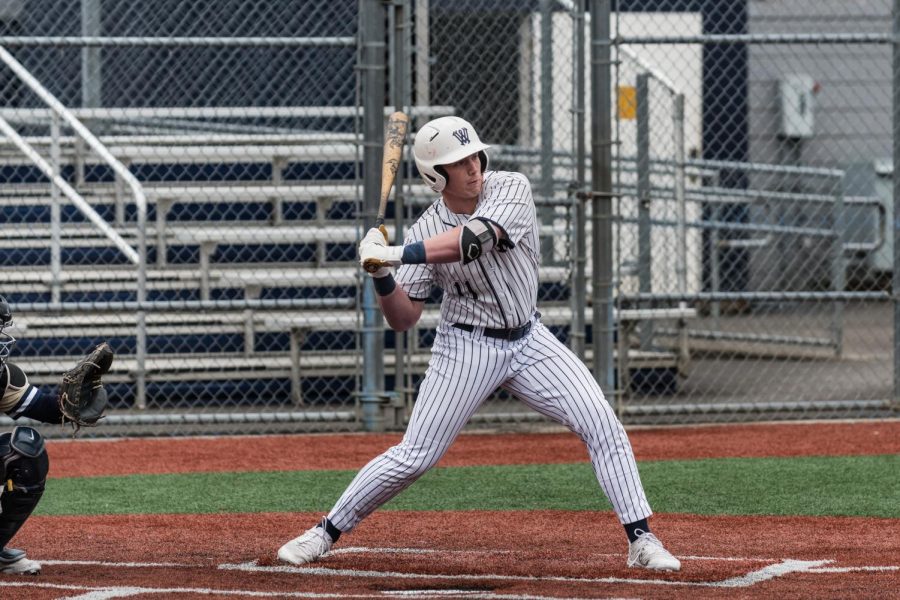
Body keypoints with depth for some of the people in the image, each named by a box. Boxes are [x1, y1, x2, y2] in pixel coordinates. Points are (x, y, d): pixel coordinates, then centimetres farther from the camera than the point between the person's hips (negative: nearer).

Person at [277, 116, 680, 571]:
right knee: (413, 457, -4)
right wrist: (381, 276, -27)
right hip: (467, 346, -1)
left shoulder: (511, 189, -14)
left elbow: (474, 239, -33)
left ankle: (640, 539, -6)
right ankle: (326, 533, 9)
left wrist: (396, 255, -37)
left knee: (601, 425, -12)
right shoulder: (426, 230, -11)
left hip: (528, 340, 1)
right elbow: (403, 319, -8)